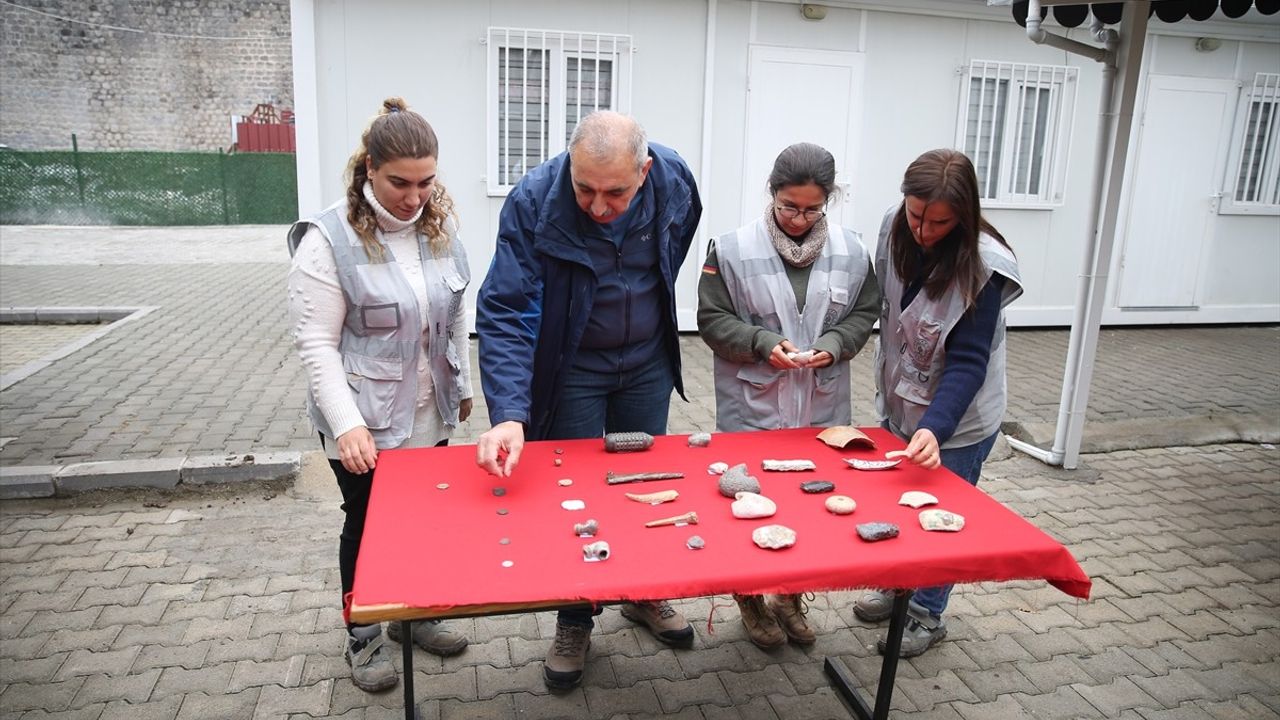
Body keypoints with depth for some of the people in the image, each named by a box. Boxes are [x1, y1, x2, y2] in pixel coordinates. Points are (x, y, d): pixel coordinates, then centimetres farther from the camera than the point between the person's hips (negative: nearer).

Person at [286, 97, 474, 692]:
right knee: (368, 524, 13)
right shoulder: (330, 239, -17)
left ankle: (415, 614, 41)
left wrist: (462, 385, 14)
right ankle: (363, 635, 35)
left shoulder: (441, 224, 0)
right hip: (366, 424, -5)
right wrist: (347, 423, -24)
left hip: (430, 414, 5)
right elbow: (315, 343, -17)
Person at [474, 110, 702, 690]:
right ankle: (574, 623, 28)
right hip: (570, 367, -3)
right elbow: (505, 314, -29)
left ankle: (644, 595, 39)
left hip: (649, 361, 3)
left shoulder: (676, 182, -17)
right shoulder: (533, 201, -27)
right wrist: (510, 415, -40)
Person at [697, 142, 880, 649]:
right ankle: (749, 600, 31)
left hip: (822, 408, 3)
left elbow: (864, 313, 9)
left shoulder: (850, 251, 0)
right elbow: (711, 318, -5)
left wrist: (834, 345, -10)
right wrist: (762, 342, -19)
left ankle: (790, 598, 36)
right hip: (752, 408, -3)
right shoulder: (734, 248, -10)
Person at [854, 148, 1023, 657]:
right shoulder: (895, 227, -11)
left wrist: (936, 428, -39)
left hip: (957, 420, -5)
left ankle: (927, 615, 34)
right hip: (898, 405, 6)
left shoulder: (983, 266, -27)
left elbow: (968, 362, -27)